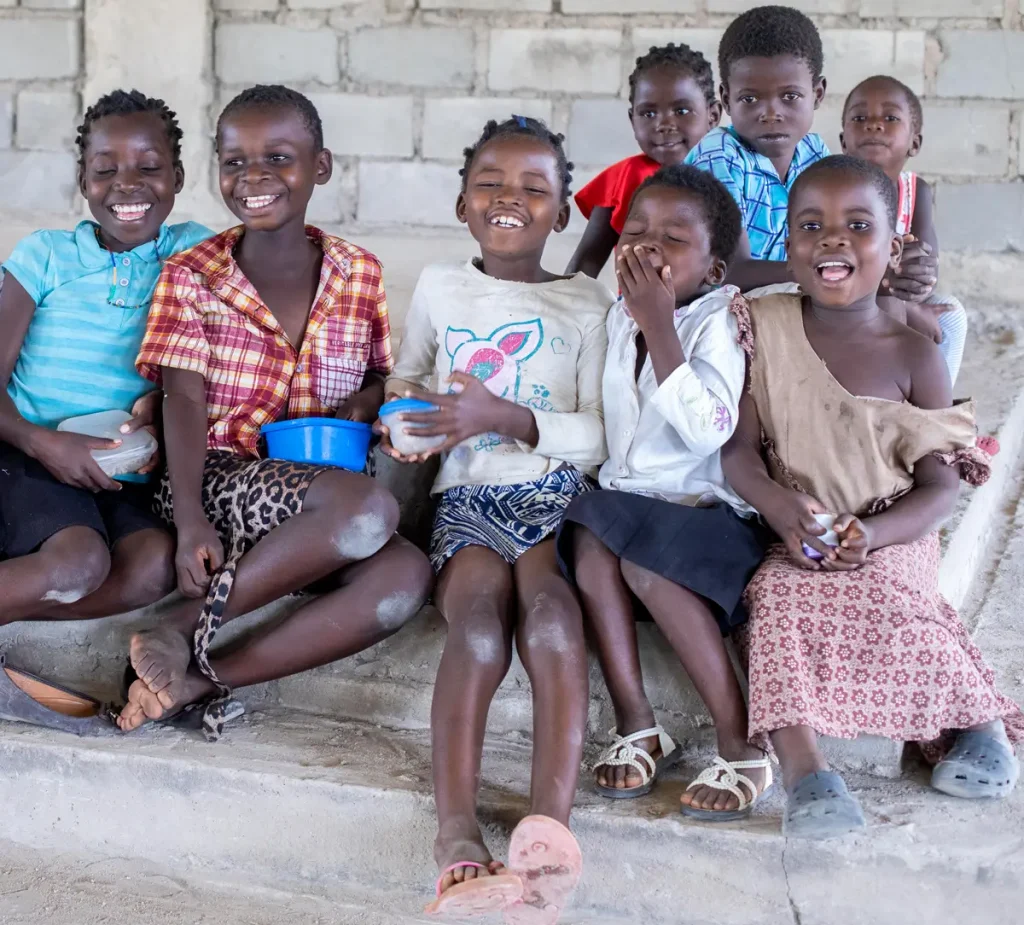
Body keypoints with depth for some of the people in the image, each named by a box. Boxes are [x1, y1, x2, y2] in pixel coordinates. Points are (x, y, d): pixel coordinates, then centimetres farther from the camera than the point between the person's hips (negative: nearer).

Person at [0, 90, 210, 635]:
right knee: (80, 559, -34)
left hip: (128, 477, 3)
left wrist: (163, 396, -13)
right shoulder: (44, 256, 5)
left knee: (157, 565, -30)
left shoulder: (194, 253, 10)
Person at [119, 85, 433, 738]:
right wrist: (189, 522, -20)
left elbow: (380, 375, 21)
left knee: (407, 575, -29)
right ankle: (186, 628, -22)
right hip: (221, 481, -4)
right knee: (369, 509, -34)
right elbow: (185, 403, -6)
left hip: (320, 485, 4)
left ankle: (199, 681, -28)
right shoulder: (192, 275, 2)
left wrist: (365, 401, -5)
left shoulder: (360, 274, 10)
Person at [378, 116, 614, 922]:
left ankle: (550, 825, -47)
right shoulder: (439, 289, 18)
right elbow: (407, 378, 34)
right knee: (481, 617, -31)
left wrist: (504, 418, -15)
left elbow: (601, 436, 0)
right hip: (469, 496, 1)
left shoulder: (588, 304, 10)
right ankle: (458, 839, -43)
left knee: (548, 606, -34)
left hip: (557, 491, -1)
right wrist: (405, 411, 10)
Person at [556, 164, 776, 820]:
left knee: (648, 563, -33)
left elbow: (708, 429, -27)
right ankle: (637, 726, -22)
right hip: (629, 497, 6)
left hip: (706, 508, -6)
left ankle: (743, 745, -25)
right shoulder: (618, 318, 11)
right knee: (588, 537, -26)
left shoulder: (717, 320, -10)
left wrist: (658, 324, -26)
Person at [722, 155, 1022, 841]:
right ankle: (805, 770, -36)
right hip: (793, 537, 1)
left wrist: (872, 534, -23)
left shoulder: (914, 356, -3)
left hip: (890, 539, -1)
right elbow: (738, 448, -2)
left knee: (876, 598, -31)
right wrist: (781, 506, -23)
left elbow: (940, 484, -4)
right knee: (777, 596, -29)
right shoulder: (764, 327, 2)